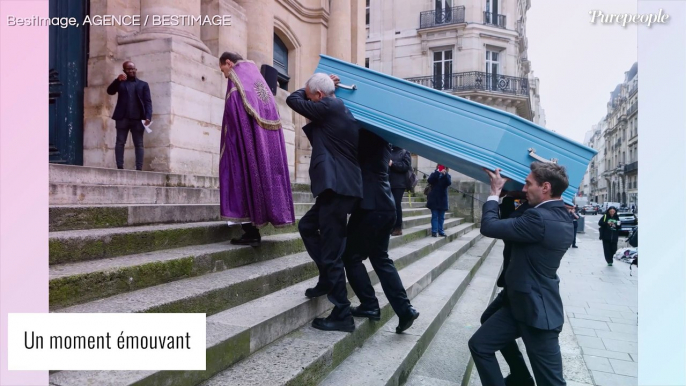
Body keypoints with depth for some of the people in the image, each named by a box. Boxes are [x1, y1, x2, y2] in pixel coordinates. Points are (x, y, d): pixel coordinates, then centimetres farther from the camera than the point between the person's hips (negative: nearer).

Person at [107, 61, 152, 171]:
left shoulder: (143, 84, 16)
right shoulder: (120, 83, 20)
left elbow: (148, 101, 6)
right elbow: (110, 91, 4)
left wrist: (148, 117, -9)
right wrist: (117, 80, -12)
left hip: (138, 119, -1)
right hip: (122, 118, 1)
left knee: (139, 144, -4)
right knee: (120, 142, -3)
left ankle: (139, 168, -6)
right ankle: (119, 167, -4)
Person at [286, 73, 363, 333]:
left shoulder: (330, 106, -9)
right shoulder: (340, 110, 19)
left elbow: (293, 100, 1)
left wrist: (309, 91, 13)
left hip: (338, 187, -10)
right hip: (340, 186, 10)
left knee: (332, 251, -5)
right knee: (307, 225, 24)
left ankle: (343, 316, 4)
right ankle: (327, 278, 28)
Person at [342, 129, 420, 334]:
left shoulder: (369, 132, -7)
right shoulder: (380, 137, 17)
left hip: (371, 205, -9)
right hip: (383, 205, 9)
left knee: (351, 256, 3)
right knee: (380, 258, 13)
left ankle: (369, 306, 10)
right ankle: (404, 309, 13)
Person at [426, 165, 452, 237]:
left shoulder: (447, 176, 6)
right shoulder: (434, 174, 3)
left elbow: (449, 183, -14)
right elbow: (429, 180, -17)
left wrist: (445, 174, -27)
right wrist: (437, 172, -23)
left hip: (442, 199, 2)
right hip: (434, 199, -2)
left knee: (441, 217, 8)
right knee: (434, 216, 0)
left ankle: (440, 231, 15)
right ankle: (434, 231, 1)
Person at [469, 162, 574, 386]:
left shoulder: (539, 218, -25)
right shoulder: (562, 218, 7)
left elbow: (489, 227, -23)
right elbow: (515, 226, 23)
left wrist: (495, 192, -8)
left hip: (537, 309, -10)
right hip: (520, 303, 10)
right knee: (479, 345, 12)